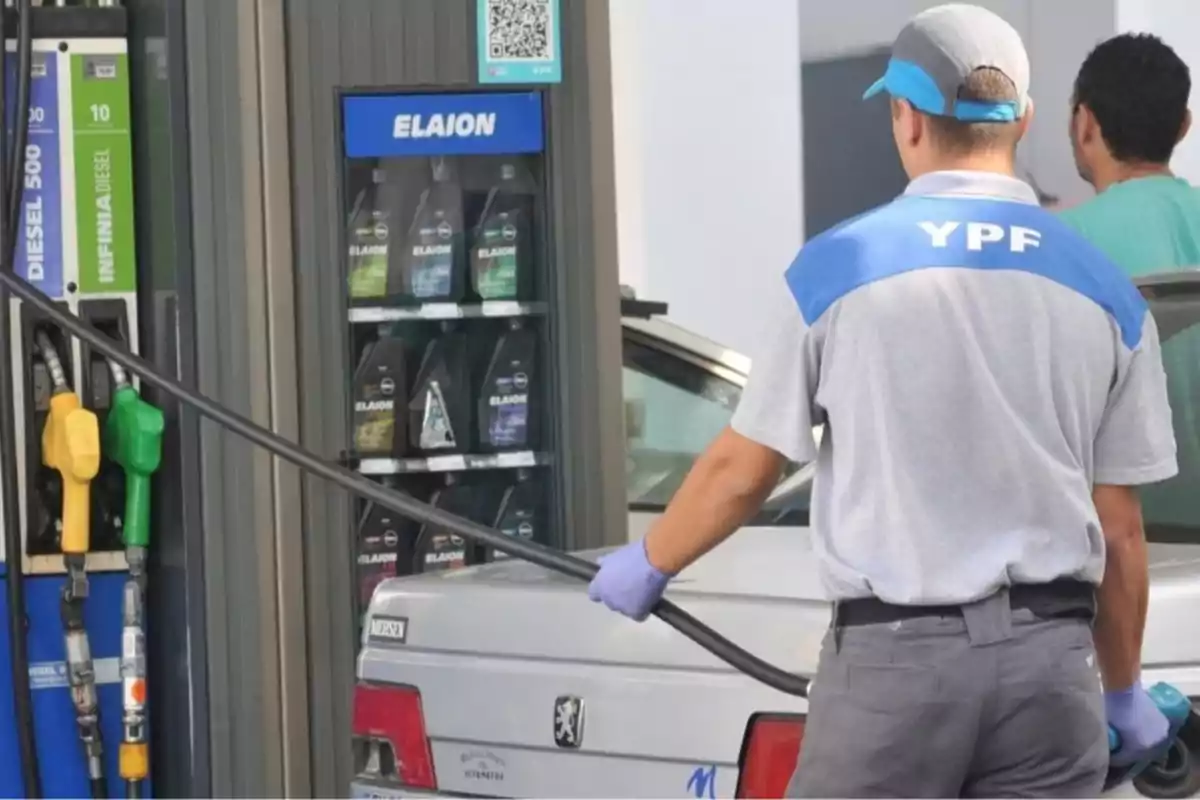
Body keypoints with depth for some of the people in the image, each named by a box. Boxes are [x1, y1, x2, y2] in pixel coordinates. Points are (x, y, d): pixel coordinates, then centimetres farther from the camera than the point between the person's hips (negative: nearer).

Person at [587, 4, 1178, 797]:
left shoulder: (838, 265, -3)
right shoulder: (1106, 293, 5)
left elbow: (741, 471, 4)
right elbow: (1120, 529, 8)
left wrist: (649, 564, 23)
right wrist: (1125, 693, 22)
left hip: (894, 652, -2)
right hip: (1050, 656, 3)